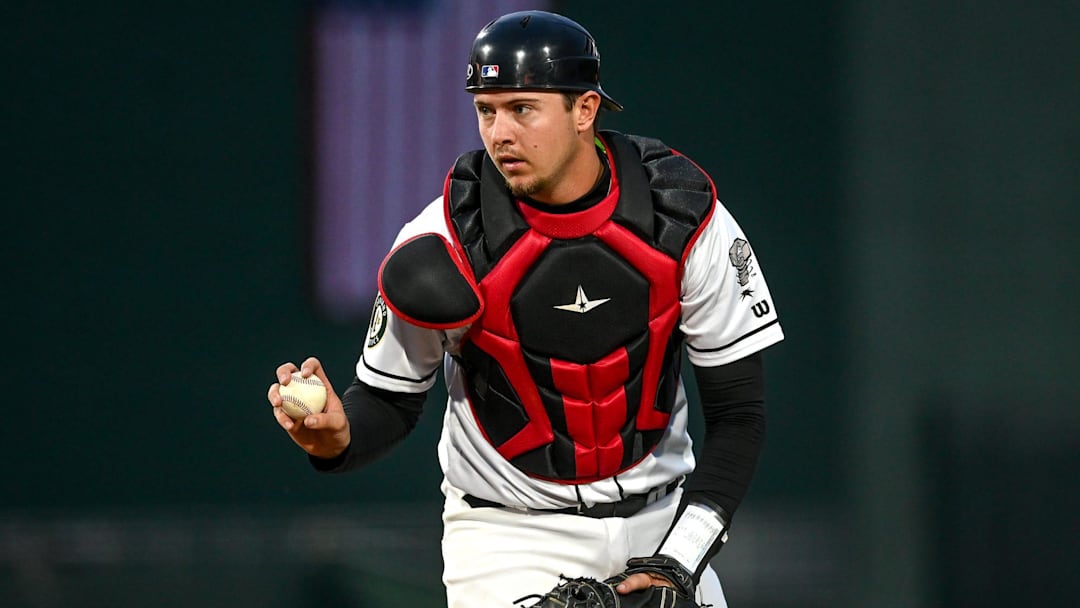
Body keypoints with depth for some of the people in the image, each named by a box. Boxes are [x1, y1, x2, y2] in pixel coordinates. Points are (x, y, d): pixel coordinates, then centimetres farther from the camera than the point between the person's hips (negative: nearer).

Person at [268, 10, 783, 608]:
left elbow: (738, 411, -6)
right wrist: (336, 438, -26)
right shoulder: (443, 242, -15)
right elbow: (389, 398, -3)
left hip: (660, 523, 2)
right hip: (509, 531, -2)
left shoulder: (687, 221, -11)